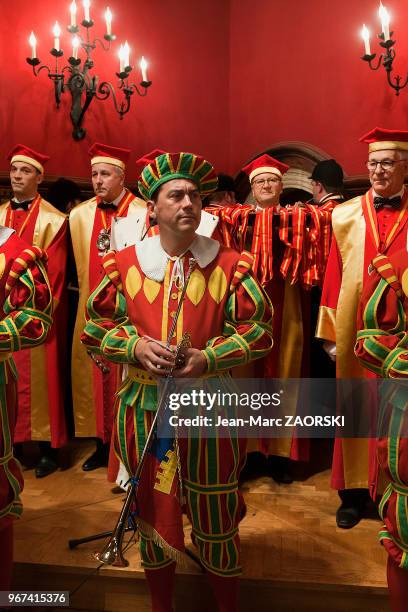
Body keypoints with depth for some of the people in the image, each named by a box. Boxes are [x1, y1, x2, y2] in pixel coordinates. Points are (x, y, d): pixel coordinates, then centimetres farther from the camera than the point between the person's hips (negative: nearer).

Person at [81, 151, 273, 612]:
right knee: (152, 510, 18)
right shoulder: (124, 263, 1)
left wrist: (209, 357, -17)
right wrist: (136, 346, -14)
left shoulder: (230, 265, -3)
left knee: (217, 516, 14)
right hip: (143, 406, 2)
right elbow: (96, 325, 5)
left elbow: (259, 329, -3)